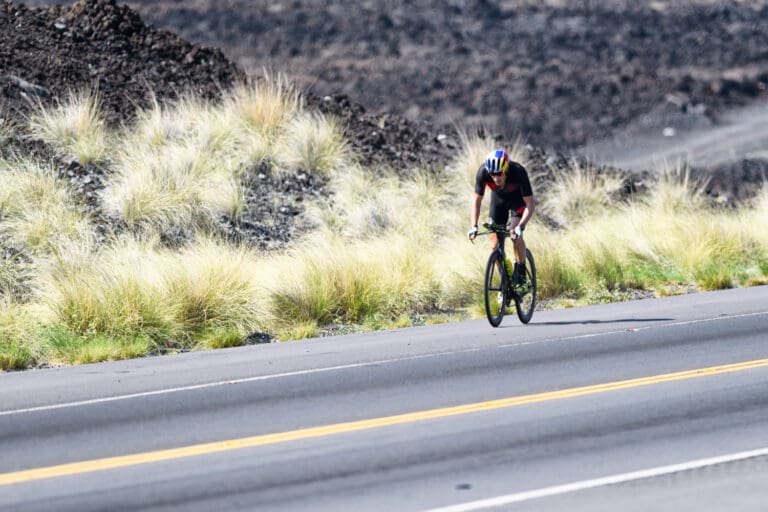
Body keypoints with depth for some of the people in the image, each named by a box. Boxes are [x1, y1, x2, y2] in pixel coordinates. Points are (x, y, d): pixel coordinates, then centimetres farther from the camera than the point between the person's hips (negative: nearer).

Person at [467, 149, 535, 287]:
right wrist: (474, 226, -34)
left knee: (515, 235, -25)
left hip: (518, 198, -3)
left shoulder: (518, 172, -38)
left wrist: (520, 226, -49)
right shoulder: (483, 172, -32)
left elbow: (530, 204, -36)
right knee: (495, 244, -4)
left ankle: (520, 272, -7)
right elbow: (477, 200, -22)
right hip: (498, 198, 3)